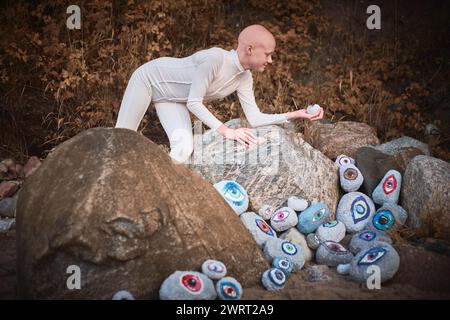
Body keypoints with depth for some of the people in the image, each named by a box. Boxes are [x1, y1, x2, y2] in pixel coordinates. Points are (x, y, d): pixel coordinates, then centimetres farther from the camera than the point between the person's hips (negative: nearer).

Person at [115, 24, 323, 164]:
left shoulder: (244, 79, -12)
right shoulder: (215, 57, -35)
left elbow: (254, 118, -13)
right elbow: (194, 103, -32)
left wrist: (295, 114, -21)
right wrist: (226, 131, -36)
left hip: (172, 100, 6)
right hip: (149, 78, -6)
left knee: (183, 150, -13)